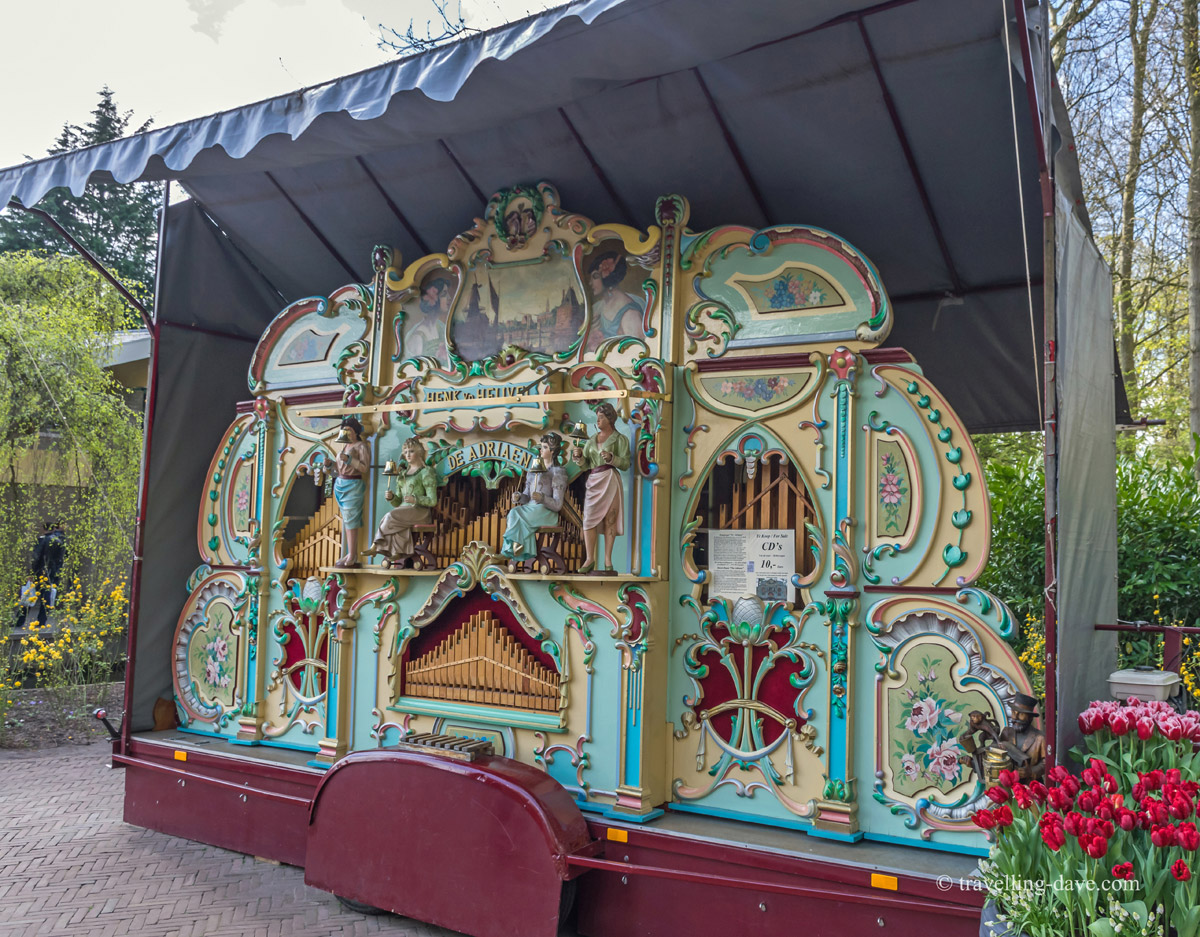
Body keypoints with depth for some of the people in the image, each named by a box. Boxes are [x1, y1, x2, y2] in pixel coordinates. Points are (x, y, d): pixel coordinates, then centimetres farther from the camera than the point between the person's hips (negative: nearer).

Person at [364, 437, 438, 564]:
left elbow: (432, 501, -6)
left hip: (420, 511, -5)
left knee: (391, 516, -28)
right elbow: (399, 500, 21)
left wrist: (416, 499, -22)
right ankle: (400, 553, -37)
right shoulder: (403, 473, 23)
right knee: (398, 524, -31)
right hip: (404, 510, 5)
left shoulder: (426, 472, 1)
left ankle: (375, 546, -21)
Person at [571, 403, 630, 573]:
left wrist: (611, 458, -18)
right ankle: (590, 560, -1)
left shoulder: (619, 439, 5)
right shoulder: (591, 440, 18)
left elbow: (625, 464, -2)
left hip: (610, 479, -4)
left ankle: (608, 560, -1)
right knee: (589, 518, -5)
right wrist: (578, 455, -6)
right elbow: (584, 464, 14)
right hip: (593, 481, 4)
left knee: (610, 519, -5)